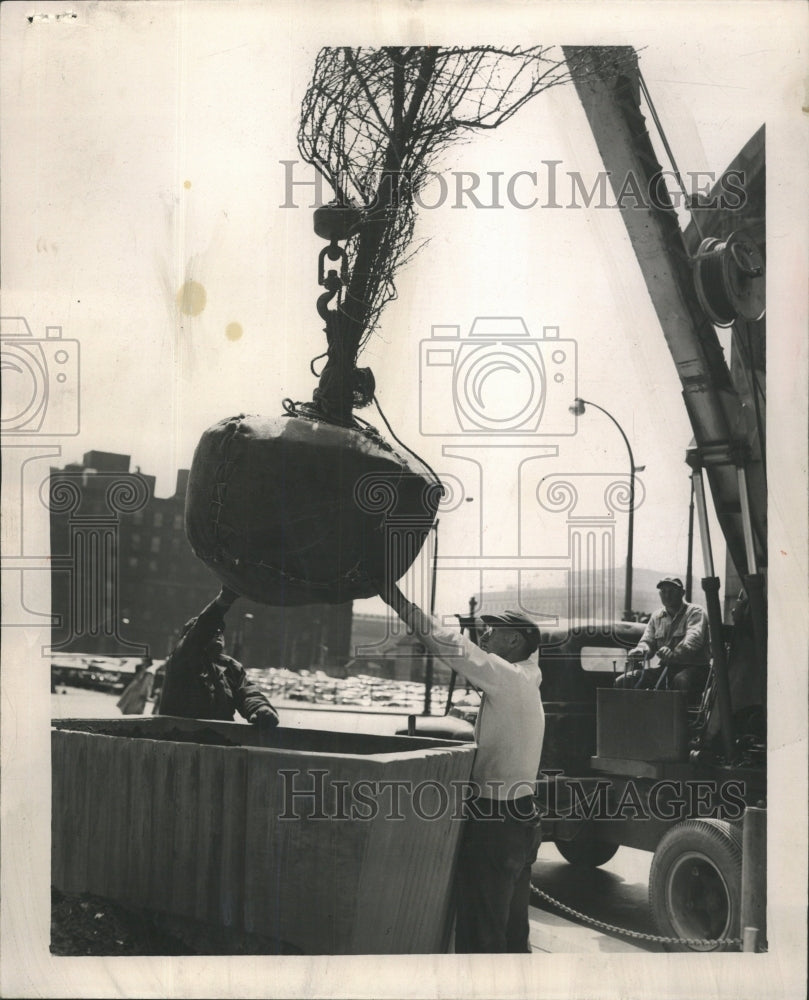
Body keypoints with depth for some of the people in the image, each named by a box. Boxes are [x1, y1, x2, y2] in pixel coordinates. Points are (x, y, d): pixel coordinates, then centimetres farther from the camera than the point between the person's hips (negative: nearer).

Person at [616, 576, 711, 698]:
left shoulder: (695, 612, -3)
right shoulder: (657, 616, 17)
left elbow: (693, 638, -21)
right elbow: (648, 641, 14)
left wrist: (674, 653, -41)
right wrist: (642, 649, -13)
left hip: (694, 667, -6)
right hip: (666, 668, 6)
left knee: (681, 681, -42)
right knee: (622, 681, -9)